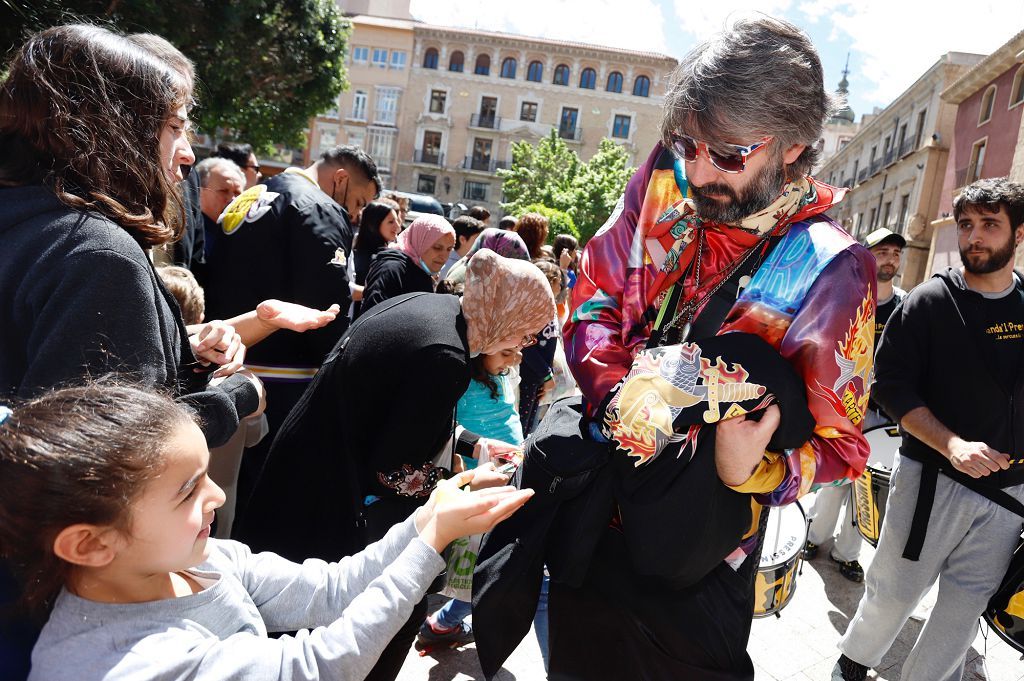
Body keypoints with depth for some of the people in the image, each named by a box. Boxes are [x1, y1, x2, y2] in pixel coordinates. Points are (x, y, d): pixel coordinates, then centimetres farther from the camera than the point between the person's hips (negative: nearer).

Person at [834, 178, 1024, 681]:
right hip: (932, 481, -3)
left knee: (966, 607, 11)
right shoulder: (930, 301, -7)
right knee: (894, 592, 6)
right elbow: (891, 384, -11)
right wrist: (952, 445, -22)